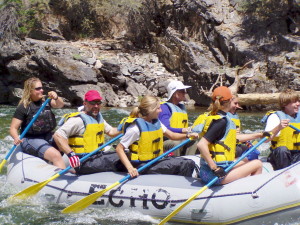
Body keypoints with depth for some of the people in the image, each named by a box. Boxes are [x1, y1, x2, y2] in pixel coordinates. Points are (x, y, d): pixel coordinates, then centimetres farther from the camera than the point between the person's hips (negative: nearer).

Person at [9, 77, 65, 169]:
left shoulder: (45, 101, 10)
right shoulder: (23, 108, -8)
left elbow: (60, 105, 2)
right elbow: (13, 128, -10)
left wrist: (56, 98, -21)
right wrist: (16, 138, -31)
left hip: (48, 136, 7)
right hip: (31, 140, -7)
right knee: (56, 155, -27)